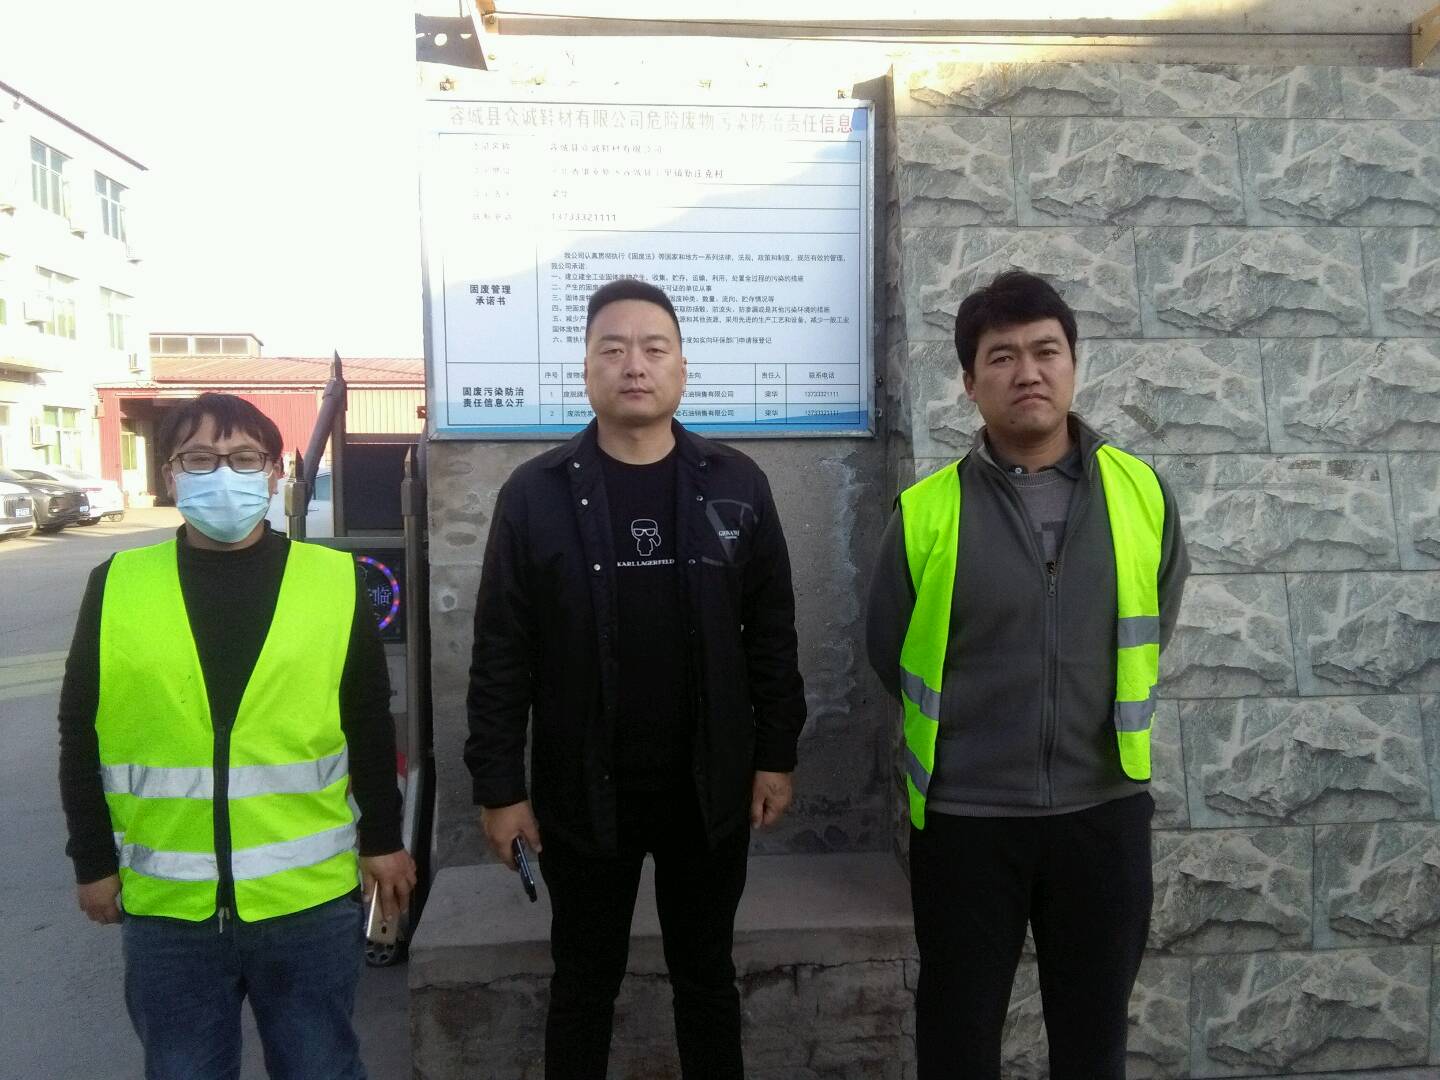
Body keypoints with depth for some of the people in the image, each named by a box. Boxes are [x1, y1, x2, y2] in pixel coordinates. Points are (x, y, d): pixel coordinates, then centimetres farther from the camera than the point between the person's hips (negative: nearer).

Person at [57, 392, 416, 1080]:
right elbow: (80, 739, 6)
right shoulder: (116, 587, -2)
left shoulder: (334, 580, -4)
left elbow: (370, 726, 3)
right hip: (164, 904, 1)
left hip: (311, 897, -1)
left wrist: (383, 840, 6)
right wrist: (94, 862, 7)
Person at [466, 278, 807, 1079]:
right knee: (585, 984, 16)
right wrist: (499, 786, -5)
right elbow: (502, 653, -4)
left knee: (707, 976, 18)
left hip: (709, 786, 1)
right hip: (583, 792, -1)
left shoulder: (737, 486, -2)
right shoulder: (535, 493, -6)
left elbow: (772, 635, 2)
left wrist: (777, 755, 0)